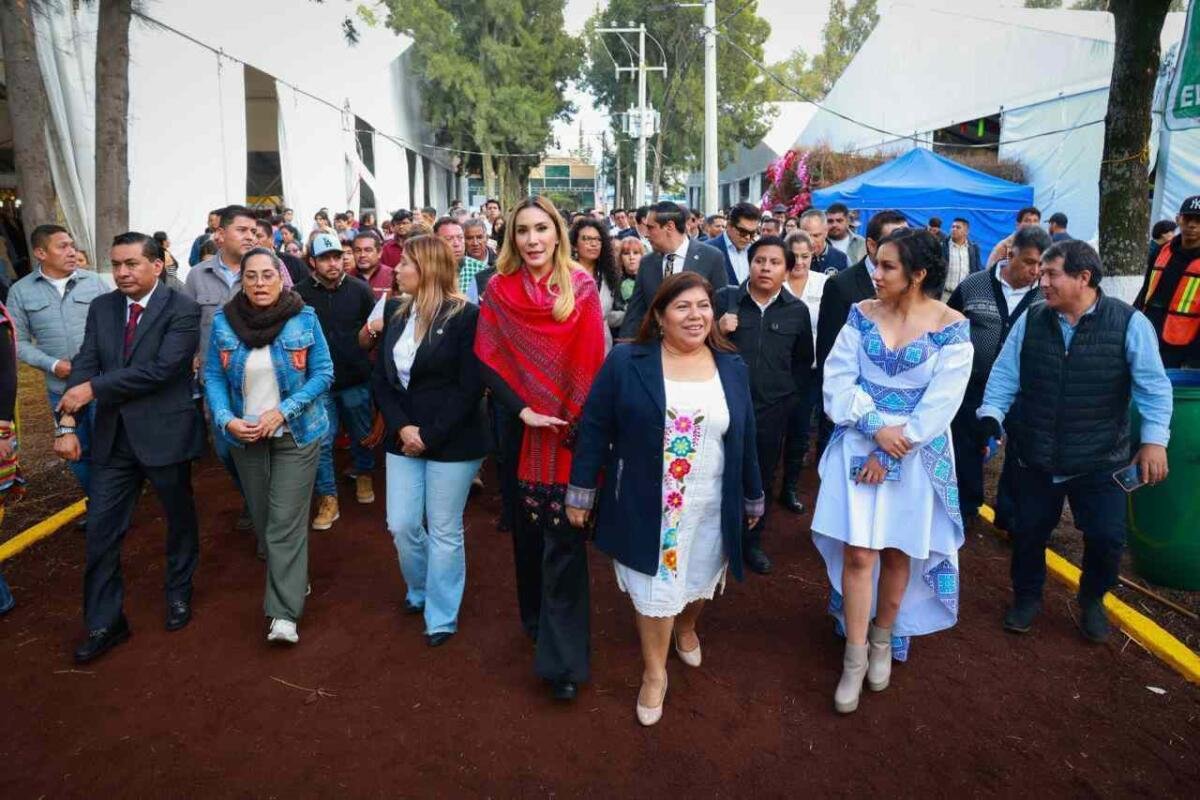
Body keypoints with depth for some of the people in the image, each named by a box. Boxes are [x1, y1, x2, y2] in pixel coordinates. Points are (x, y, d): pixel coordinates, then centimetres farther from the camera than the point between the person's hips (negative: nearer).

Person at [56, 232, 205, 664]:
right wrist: (67, 423, -11)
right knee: (101, 529, 5)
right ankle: (104, 623, 20)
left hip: (164, 433, -4)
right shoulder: (101, 307, 5)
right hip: (113, 435, 4)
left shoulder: (182, 309, -12)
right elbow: (84, 366, 0)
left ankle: (179, 594, 38)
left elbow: (161, 370, -21)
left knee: (180, 518, 14)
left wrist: (93, 389, -18)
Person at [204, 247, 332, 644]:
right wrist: (228, 420, -16)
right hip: (245, 436, 4)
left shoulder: (304, 318, -10)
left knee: (286, 522, -7)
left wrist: (282, 411, -18)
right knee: (262, 517, 15)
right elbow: (213, 377, 0)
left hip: (296, 433, -3)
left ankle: (284, 613, -2)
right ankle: (290, 578, 39)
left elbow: (323, 373, -8)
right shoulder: (223, 322, -3)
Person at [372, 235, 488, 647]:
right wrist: (401, 427, -9)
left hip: (452, 441, -5)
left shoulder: (465, 316, -11)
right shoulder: (396, 312, 7)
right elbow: (381, 377, 5)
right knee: (401, 525, 10)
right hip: (404, 437, 5)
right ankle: (420, 590, 38)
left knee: (444, 531, 5)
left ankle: (441, 616, 23)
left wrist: (430, 435, -15)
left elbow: (470, 387, -14)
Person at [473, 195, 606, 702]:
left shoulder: (582, 289, -3)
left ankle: (562, 656, 6)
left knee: (563, 536, -2)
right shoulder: (498, 290, -1)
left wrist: (583, 421, -12)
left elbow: (593, 361, -4)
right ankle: (537, 617, 38)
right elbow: (487, 362, -4)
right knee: (528, 527, 15)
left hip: (571, 429, -2)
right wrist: (522, 411, -15)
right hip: (520, 428, 2)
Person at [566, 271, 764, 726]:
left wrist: (753, 497, 10)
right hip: (646, 505, -3)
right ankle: (654, 672, 29)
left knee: (698, 578, 20)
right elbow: (594, 428, -7)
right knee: (654, 586, 7)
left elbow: (745, 439, 6)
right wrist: (581, 492, -6)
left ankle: (686, 629, 52)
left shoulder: (733, 369, 1)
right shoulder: (626, 363, -10)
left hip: (711, 508, 3)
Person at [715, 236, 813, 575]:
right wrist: (718, 331, -18)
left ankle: (751, 541, 31)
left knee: (762, 478, 14)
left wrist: (792, 395, 5)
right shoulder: (725, 298, -3)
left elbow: (804, 360, 12)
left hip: (773, 409, 2)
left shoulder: (797, 310, 2)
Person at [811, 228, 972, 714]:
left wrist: (892, 451, -14)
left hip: (917, 454, -1)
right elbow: (837, 380, -5)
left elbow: (941, 402, -12)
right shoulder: (862, 315, -1)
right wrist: (876, 427, -18)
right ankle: (854, 658, 14)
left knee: (898, 553, 12)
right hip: (859, 446, 1)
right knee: (858, 552, -2)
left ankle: (882, 641, 35)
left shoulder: (951, 327, -8)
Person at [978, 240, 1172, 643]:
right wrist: (991, 413, -14)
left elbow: (1152, 384, -8)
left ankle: (1092, 600, 35)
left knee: (1107, 538, 6)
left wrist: (1153, 439, -16)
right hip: (1035, 457, 2)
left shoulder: (1129, 322, -9)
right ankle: (1027, 597, 37)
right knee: (1028, 533, 13)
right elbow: (1005, 374, -1)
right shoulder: (1030, 321, -2)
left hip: (1100, 460, -2)